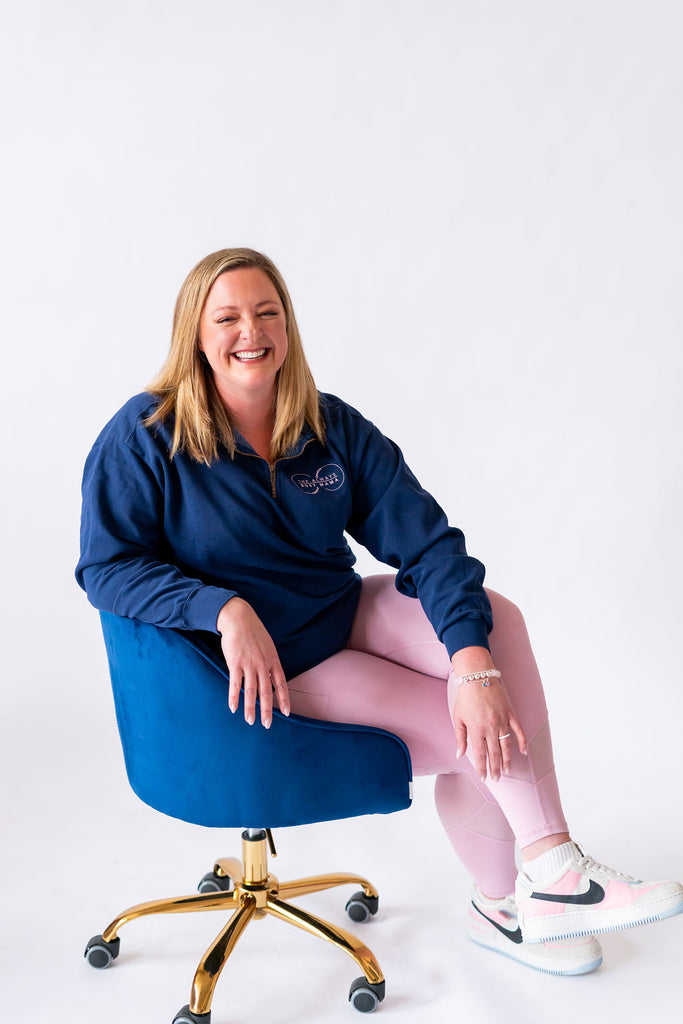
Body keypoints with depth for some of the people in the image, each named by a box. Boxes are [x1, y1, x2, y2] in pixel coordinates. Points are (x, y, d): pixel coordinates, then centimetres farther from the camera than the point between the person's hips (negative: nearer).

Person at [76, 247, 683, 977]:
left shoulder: (332, 428, -3)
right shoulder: (145, 436, -12)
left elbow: (426, 541, -12)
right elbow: (106, 566, -14)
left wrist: (473, 659, -28)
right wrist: (224, 609, -29)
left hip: (348, 613, 5)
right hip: (260, 670, -5)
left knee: (493, 618, -23)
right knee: (477, 737, -16)